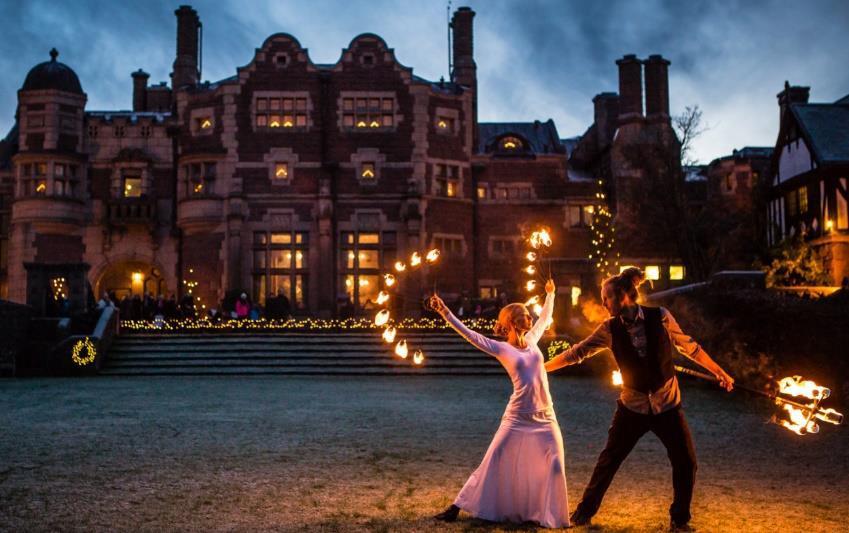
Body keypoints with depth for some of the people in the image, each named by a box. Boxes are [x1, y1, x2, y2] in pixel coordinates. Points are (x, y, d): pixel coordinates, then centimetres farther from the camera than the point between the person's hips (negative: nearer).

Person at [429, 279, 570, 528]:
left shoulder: (531, 339, 10)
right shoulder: (502, 349, -5)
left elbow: (545, 318, 28)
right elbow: (470, 335, -14)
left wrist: (550, 293, 36)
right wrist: (445, 313, -22)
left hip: (545, 417, 5)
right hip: (517, 418, -5)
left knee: (555, 466, 1)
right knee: (493, 463, -3)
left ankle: (553, 515, 18)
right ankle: (457, 507, 6)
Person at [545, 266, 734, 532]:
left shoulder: (660, 317, -11)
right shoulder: (610, 329, -9)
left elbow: (689, 347, 0)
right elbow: (576, 352, -3)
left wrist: (719, 372, 5)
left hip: (667, 404, 0)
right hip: (632, 407, 0)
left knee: (686, 463, 0)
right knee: (608, 461, 3)